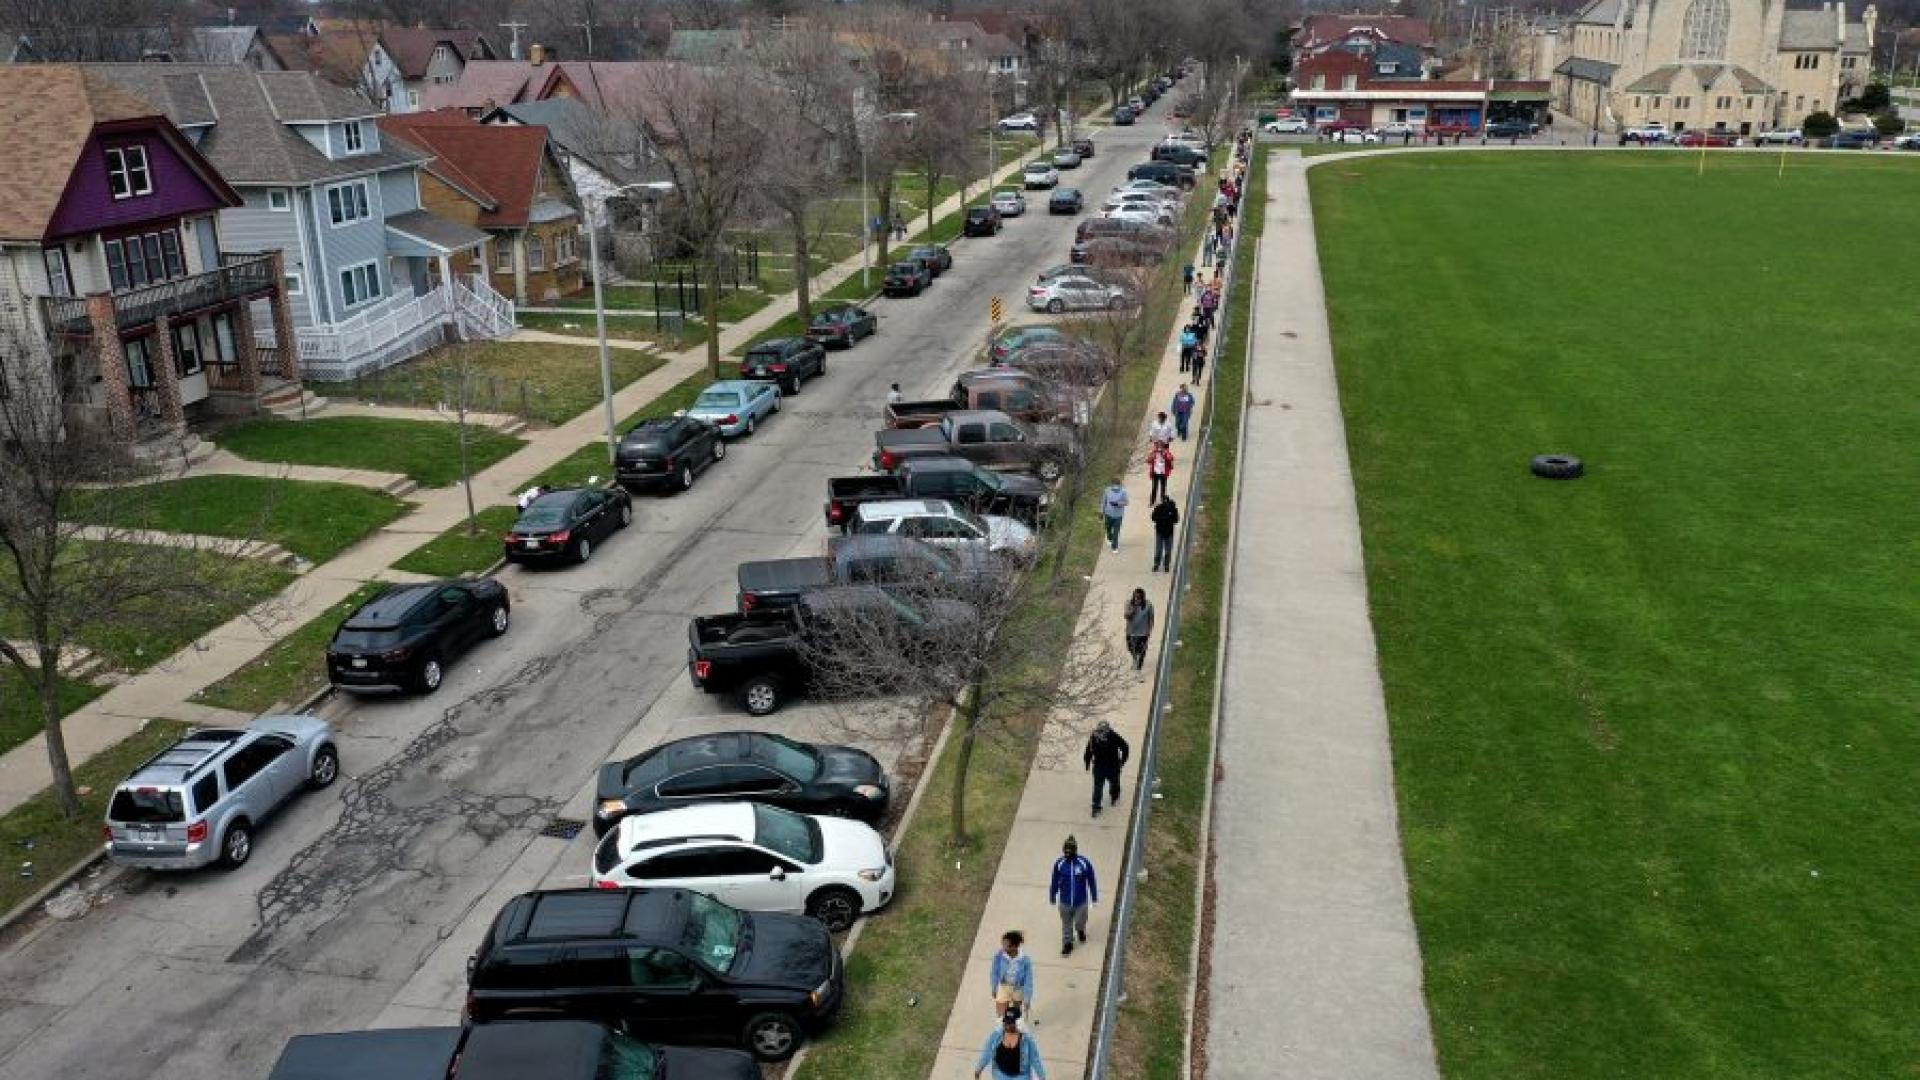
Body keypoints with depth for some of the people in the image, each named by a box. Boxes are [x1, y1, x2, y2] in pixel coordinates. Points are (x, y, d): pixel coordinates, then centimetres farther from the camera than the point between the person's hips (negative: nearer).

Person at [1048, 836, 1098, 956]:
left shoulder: (1084, 863, -18)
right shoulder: (1059, 864, -15)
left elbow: (1092, 882, -4)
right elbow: (1054, 882, -1)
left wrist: (1094, 898, 5)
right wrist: (1052, 898, 9)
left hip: (1081, 902, -1)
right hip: (1065, 902, 1)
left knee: (1080, 923, 13)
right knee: (1066, 925, 16)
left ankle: (1080, 930, 49)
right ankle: (1067, 944, 40)